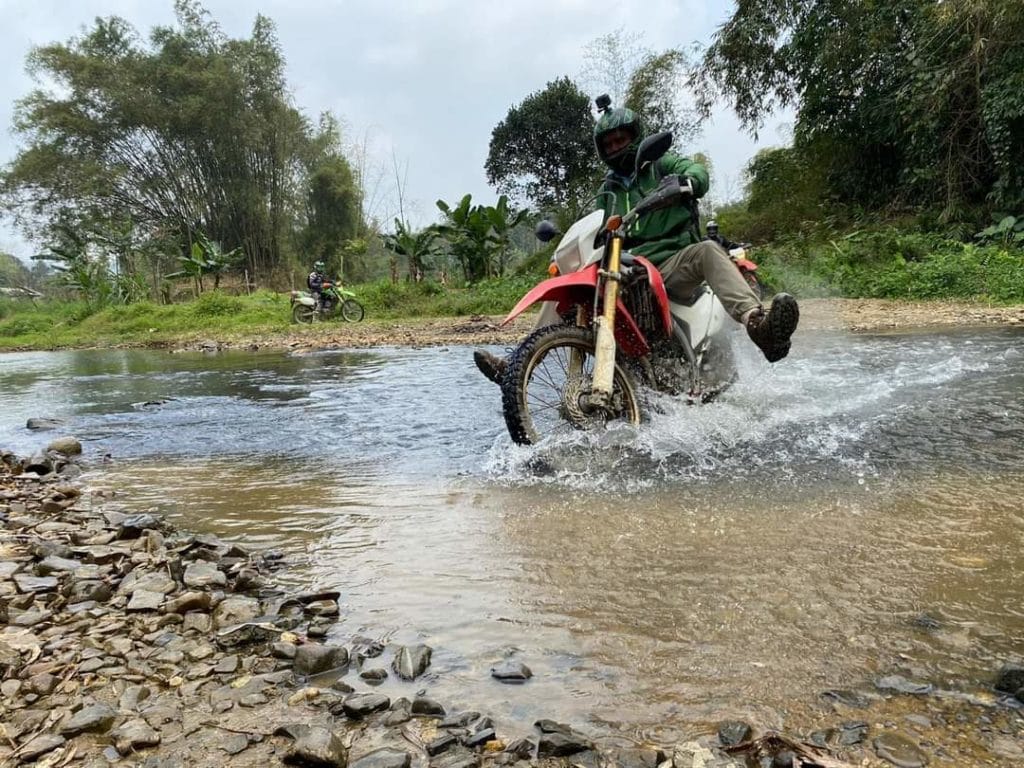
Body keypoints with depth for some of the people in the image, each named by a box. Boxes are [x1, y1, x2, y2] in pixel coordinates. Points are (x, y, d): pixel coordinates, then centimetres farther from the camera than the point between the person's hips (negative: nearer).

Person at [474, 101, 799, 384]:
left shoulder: (661, 164, 13)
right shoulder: (607, 191, 26)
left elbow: (697, 171, -6)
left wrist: (684, 181, -31)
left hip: (673, 264, -4)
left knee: (707, 251, -36)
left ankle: (757, 324, -60)